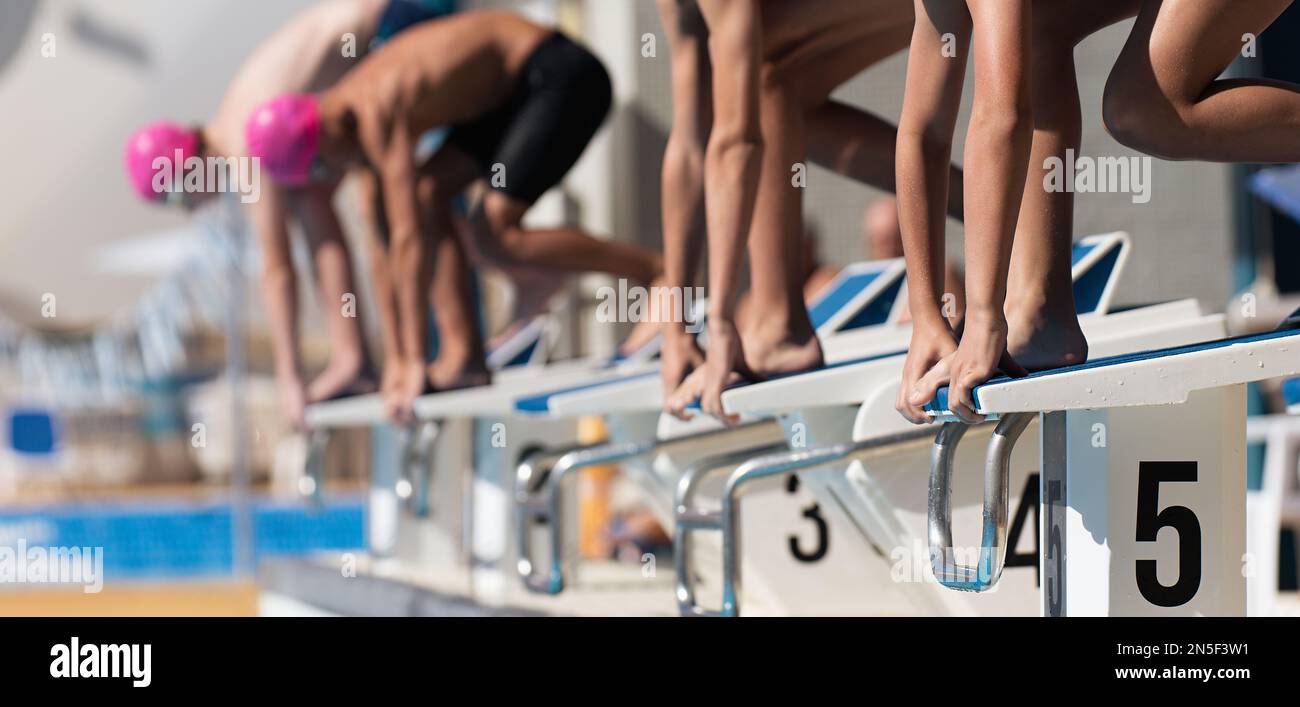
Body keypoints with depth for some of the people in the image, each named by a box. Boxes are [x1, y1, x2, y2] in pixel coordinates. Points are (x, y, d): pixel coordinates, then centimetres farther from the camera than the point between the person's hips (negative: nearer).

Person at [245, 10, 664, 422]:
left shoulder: (375, 113, -23)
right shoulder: (354, 113, 6)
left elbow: (409, 238, -26)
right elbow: (384, 242, 11)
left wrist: (415, 363, -24)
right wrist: (395, 359, 12)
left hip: (563, 73, -10)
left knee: (492, 237, -14)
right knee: (429, 192, 5)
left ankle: (660, 273, -10)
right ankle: (464, 355, 4)